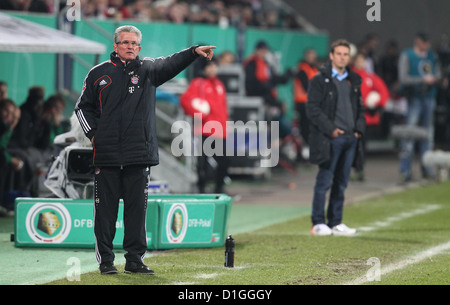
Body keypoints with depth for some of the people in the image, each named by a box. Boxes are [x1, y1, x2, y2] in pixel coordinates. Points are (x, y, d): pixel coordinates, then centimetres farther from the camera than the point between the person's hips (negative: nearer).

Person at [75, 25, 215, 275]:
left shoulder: (148, 70, 8)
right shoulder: (99, 74, 7)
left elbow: (170, 64, -10)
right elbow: (83, 106, 15)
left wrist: (194, 52, -27)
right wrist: (93, 133, 3)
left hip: (139, 154, 1)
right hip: (107, 154, -1)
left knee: (137, 207, 4)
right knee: (106, 208, 2)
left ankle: (135, 259, 11)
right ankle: (105, 260, 9)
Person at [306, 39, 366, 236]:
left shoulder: (354, 81, 16)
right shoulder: (320, 80, -3)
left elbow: (359, 107, 21)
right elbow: (313, 109, -8)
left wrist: (359, 128, 5)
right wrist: (330, 129, -13)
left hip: (350, 138, 6)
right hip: (330, 139, -6)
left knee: (341, 183, 9)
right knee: (324, 182, -3)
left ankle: (336, 223, 15)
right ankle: (318, 223, 2)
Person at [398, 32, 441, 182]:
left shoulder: (431, 56, 11)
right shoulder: (406, 56, -6)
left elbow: (437, 73, 20)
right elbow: (403, 79, -13)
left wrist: (435, 77, -4)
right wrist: (423, 80, -17)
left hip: (429, 98, 6)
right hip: (414, 98, -6)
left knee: (428, 133, 9)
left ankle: (427, 169, 16)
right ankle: (405, 171, -9)